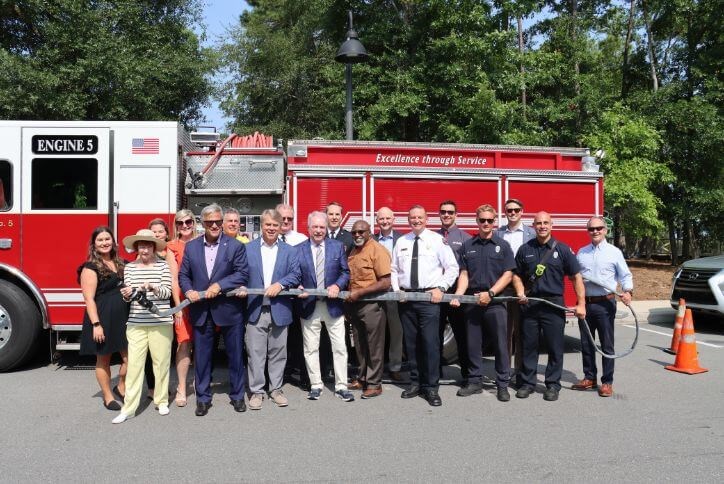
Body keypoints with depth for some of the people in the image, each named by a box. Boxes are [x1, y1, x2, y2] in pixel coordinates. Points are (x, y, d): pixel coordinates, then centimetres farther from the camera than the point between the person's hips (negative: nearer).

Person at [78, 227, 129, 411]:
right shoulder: (91, 268, -6)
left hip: (123, 317, 5)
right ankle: (108, 397, 23)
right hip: (103, 319, -5)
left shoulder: (121, 264, 12)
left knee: (130, 357, 2)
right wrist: (96, 324, -19)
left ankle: (121, 388, 26)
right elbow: (89, 299, -13)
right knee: (103, 360, 9)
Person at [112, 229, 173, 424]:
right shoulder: (129, 267, 7)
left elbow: (167, 292, -6)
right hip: (136, 323, 2)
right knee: (134, 364, 2)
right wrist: (127, 294, -15)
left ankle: (161, 401, 22)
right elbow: (128, 296, 7)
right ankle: (128, 408, 7)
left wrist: (153, 287, -24)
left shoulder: (163, 265, 0)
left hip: (161, 322, -1)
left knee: (161, 362, 6)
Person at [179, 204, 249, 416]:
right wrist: (188, 291, -11)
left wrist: (219, 285, -19)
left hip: (229, 309, -2)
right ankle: (203, 398, 22)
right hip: (201, 311, 2)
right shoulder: (191, 246, 7)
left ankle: (237, 395, 24)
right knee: (201, 355, 9)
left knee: (235, 354, 8)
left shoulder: (235, 246, -3)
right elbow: (183, 275, 8)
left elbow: (243, 274, -10)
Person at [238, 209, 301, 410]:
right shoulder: (248, 248, 7)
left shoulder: (289, 251, 8)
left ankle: (276, 389, 22)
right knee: (255, 353, 3)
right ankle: (256, 391, 14)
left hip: (279, 310, 1)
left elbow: (296, 275, -1)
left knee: (278, 352, 9)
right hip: (255, 310, -1)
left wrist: (280, 284, -16)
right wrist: (241, 288, -15)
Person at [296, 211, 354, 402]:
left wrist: (337, 285, -12)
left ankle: (341, 386, 13)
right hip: (309, 306, 0)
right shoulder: (298, 250, 3)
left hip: (333, 305, 0)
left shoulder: (337, 246, 5)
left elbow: (345, 272, 5)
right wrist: (298, 287, -13)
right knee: (311, 349, 8)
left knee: (339, 347, 3)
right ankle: (315, 385, 21)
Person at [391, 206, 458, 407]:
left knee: (430, 342, -7)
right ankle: (416, 382, 21)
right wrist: (396, 290, 3)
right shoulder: (401, 242, 11)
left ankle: (431, 387, 3)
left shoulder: (437, 240, 0)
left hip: (430, 297, -4)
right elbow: (394, 269, 16)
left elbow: (452, 267, 0)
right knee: (411, 342, 10)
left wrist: (441, 288, -9)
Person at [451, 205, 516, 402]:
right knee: (473, 344, 9)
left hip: (495, 302, -2)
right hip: (472, 302, 2)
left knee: (500, 344, 1)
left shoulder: (502, 245, 3)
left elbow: (508, 274, -2)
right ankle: (475, 382, 20)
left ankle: (502, 385, 10)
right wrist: (458, 296, -9)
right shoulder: (467, 246, 9)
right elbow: (464, 274, 6)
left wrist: (490, 293, -12)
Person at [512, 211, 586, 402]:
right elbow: (517, 275, 12)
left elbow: (576, 277, 0)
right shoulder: (525, 249, 6)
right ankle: (527, 382, 19)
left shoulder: (562, 249, 0)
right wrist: (521, 293, -5)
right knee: (528, 346, 8)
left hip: (554, 305, -2)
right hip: (529, 305, 2)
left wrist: (581, 303, -5)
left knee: (555, 348, 4)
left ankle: (553, 385, 16)